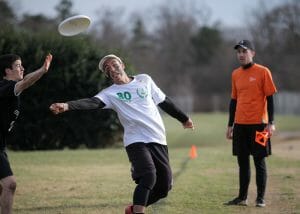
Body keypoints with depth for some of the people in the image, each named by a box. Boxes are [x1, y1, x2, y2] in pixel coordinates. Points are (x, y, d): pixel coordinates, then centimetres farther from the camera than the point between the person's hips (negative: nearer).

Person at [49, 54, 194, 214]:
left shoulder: (144, 80, 12)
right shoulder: (110, 93, 0)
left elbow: (164, 101, 23)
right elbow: (92, 102, -17)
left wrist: (183, 118, 33)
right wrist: (67, 106, -36)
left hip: (158, 140, 4)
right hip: (136, 141, -4)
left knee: (164, 186, 2)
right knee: (148, 176, -28)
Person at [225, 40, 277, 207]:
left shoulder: (263, 72, -5)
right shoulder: (236, 74, 11)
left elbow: (270, 98, -6)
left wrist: (271, 123, -12)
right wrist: (230, 125, 15)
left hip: (258, 124, -5)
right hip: (240, 125, 5)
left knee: (259, 161, -1)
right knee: (243, 162, 9)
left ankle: (261, 198, 4)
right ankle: (242, 197, 15)